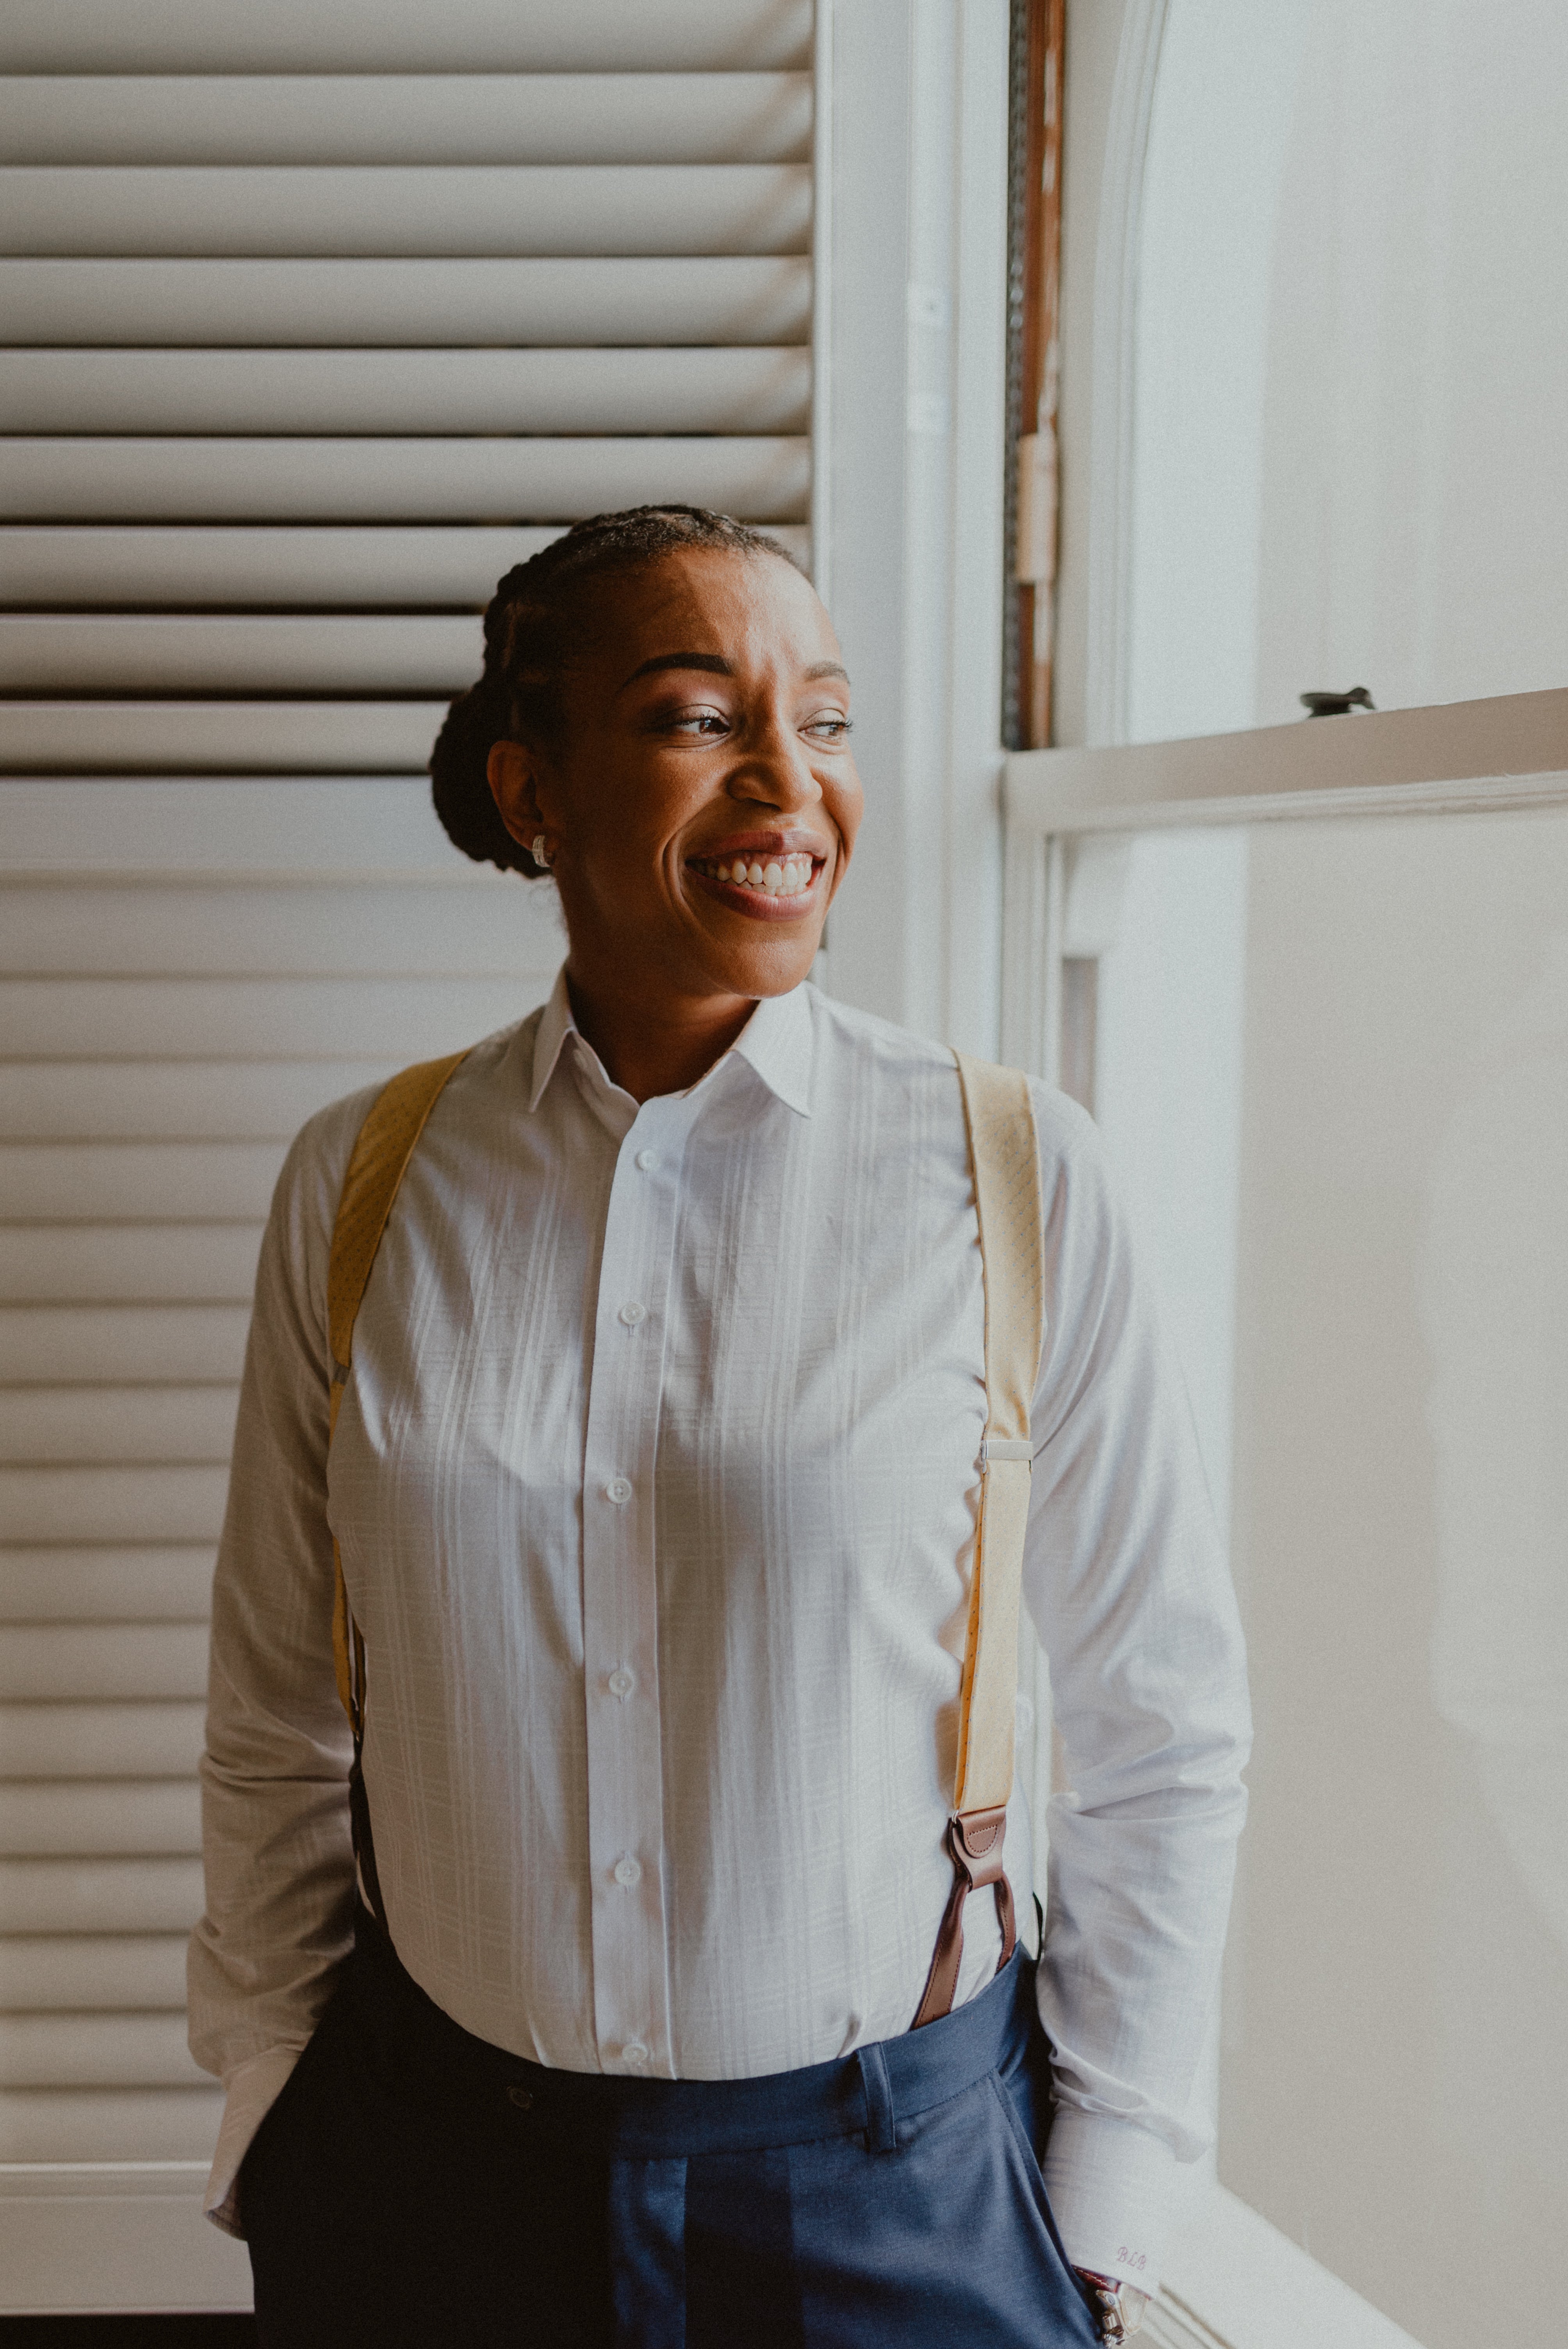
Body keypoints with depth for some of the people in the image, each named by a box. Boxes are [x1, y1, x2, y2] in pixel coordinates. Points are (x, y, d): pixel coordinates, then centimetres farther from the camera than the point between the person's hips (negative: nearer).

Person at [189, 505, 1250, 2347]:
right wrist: (278, 2124, 7)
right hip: (434, 2174, 2)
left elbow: (1161, 1740, -5)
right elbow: (274, 1724, 4)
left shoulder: (1017, 1175, -11)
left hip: (897, 2188, -1)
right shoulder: (362, 1184, -4)